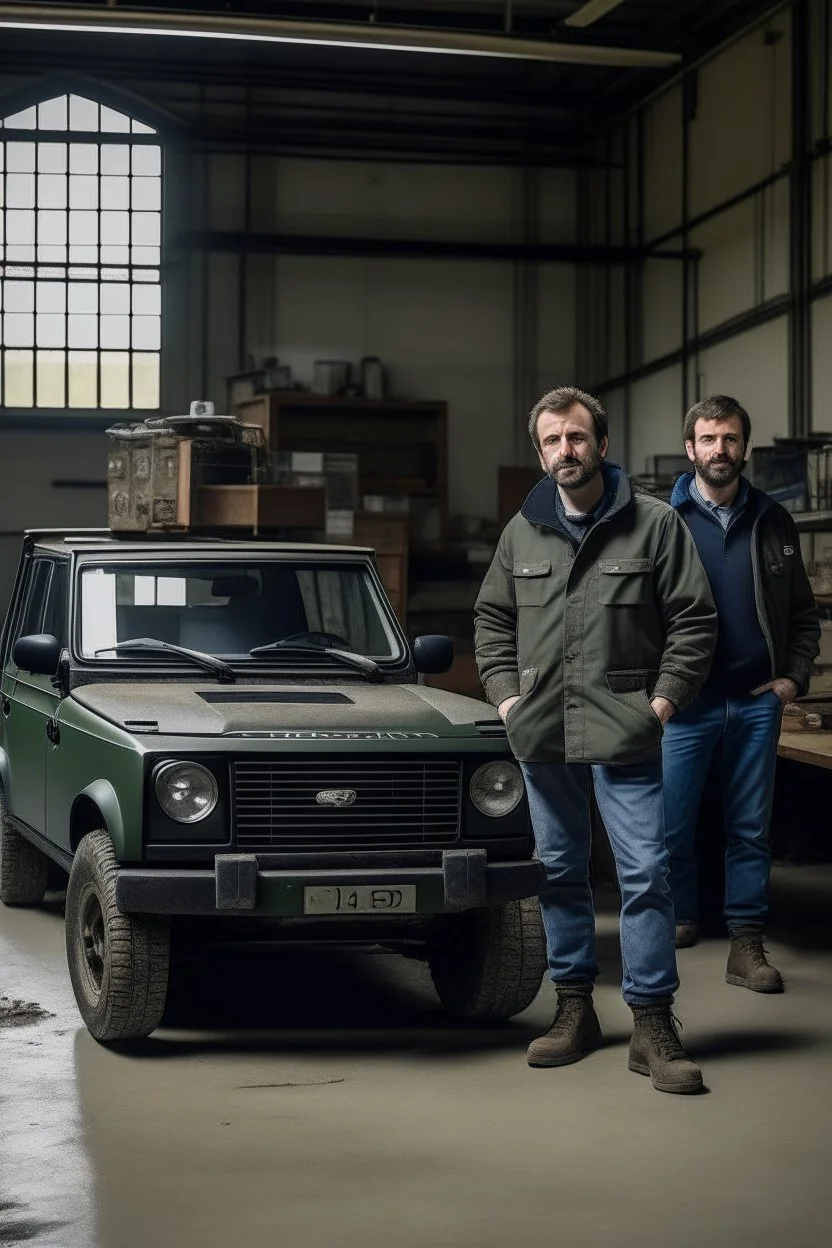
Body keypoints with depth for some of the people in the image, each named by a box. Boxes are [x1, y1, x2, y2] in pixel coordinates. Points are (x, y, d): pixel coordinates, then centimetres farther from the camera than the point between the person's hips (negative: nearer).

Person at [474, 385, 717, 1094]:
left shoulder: (656, 524, -2)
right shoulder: (522, 531, 10)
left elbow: (693, 620, -1)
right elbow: (492, 619, 18)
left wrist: (665, 696, -9)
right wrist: (505, 692, 6)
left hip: (624, 732, -4)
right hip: (542, 733, 4)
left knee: (645, 874, -6)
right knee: (560, 871, 11)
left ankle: (653, 1026, -1)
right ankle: (575, 1009, 23)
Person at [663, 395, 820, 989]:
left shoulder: (772, 521, 7)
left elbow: (803, 612, 12)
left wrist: (794, 676, 1)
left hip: (758, 701, 2)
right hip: (688, 702, -2)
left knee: (751, 828, 5)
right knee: (672, 823, 3)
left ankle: (747, 945, 10)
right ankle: (681, 918, 24)